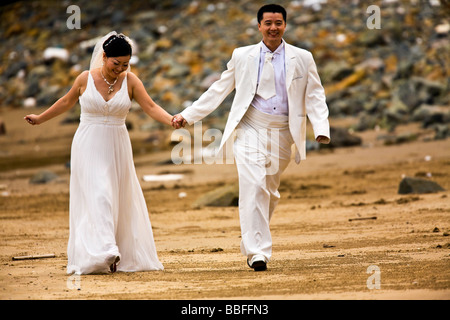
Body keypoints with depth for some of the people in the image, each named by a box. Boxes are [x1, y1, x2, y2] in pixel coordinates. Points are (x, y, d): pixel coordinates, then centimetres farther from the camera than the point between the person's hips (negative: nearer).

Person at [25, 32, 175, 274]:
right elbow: (67, 102, 14)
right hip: (89, 147, -2)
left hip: (117, 148, 2)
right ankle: (104, 253, -26)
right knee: (97, 197, -15)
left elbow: (150, 106, -10)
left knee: (121, 202, 4)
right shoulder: (85, 79, -2)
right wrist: (40, 119, 23)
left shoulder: (130, 81, -1)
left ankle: (125, 256, 11)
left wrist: (171, 120, -28)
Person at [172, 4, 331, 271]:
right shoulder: (242, 56, 8)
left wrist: (322, 129, -11)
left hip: (283, 134, 2)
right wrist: (188, 116, 8)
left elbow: (315, 96, 5)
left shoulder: (302, 59, 7)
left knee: (270, 193, 9)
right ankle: (258, 252, -20)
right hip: (251, 129, -2)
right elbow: (218, 91, 13)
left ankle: (251, 245, 29)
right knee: (254, 187, -17)